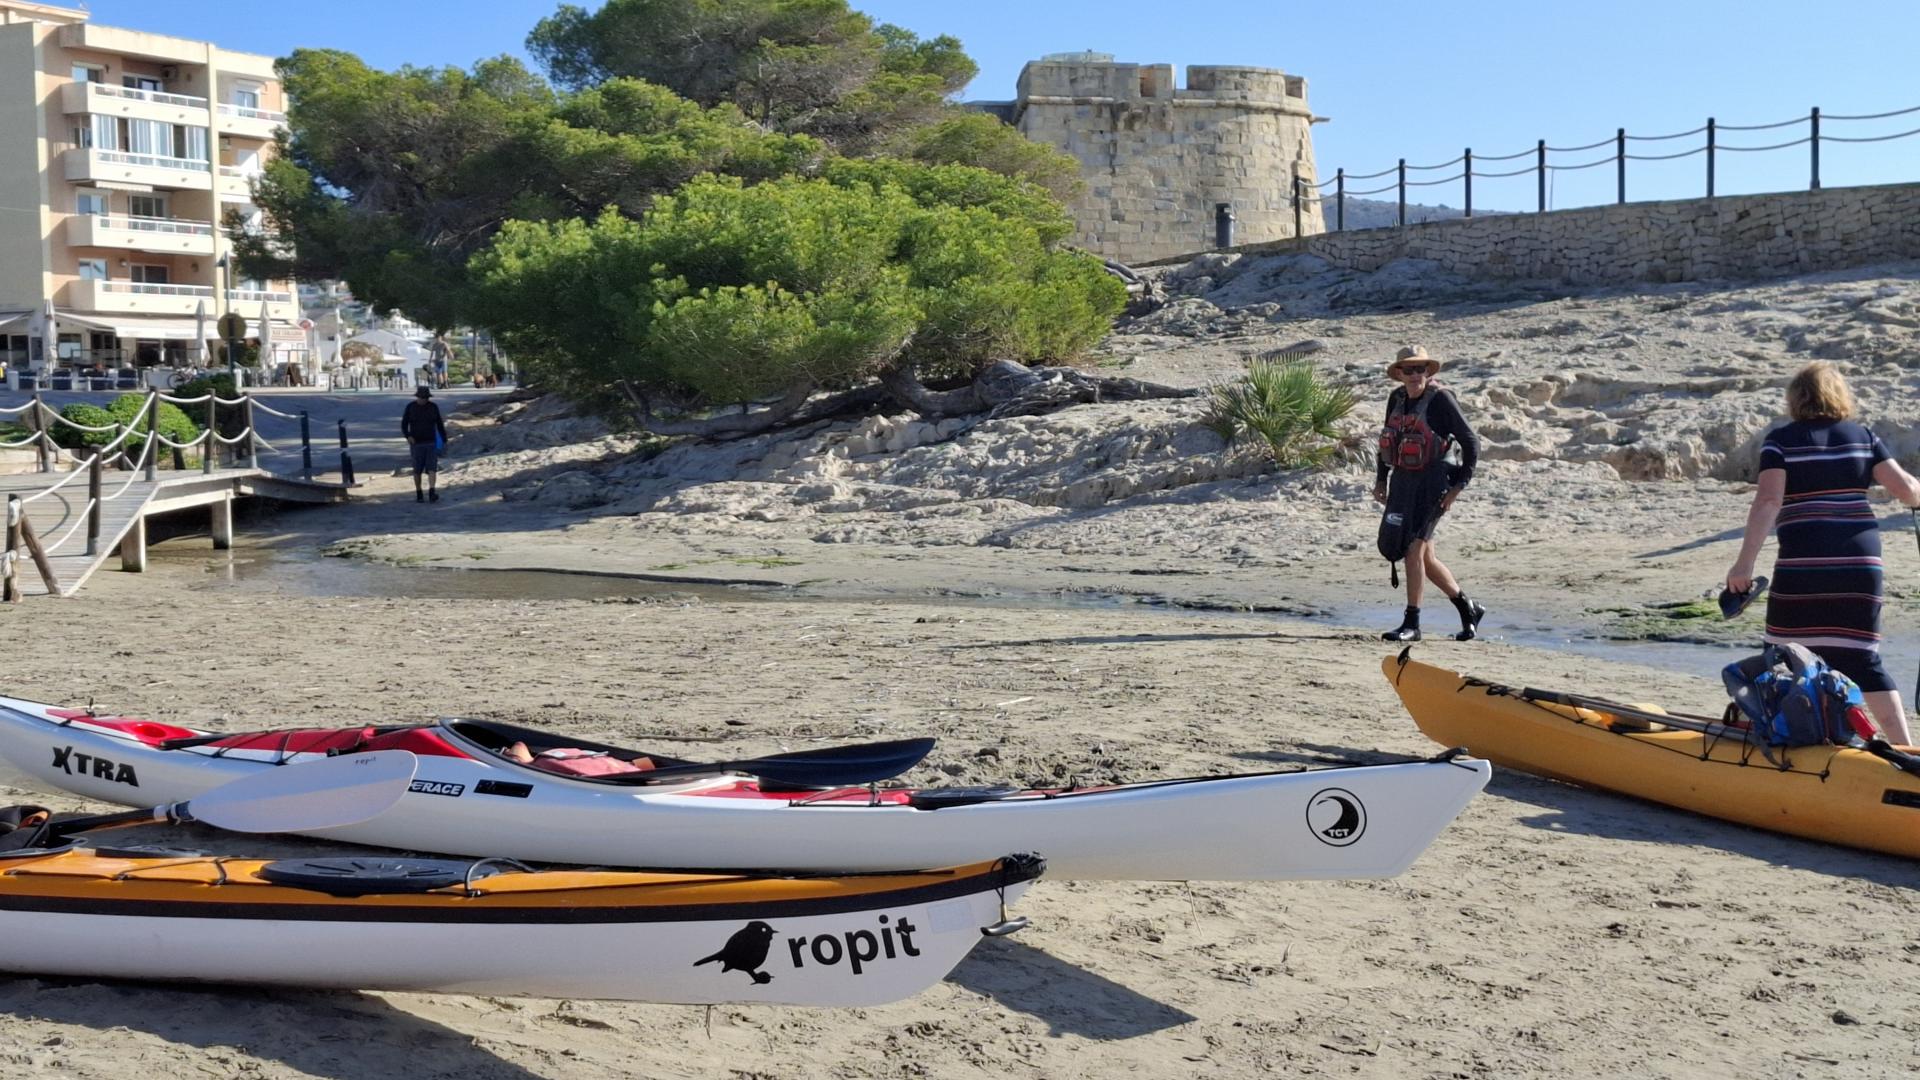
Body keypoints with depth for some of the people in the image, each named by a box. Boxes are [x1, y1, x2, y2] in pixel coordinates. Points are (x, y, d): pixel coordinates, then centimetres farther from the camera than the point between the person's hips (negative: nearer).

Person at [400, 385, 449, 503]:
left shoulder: (433, 407, 2)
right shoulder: (410, 407, -2)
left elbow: (440, 424, 9)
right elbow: (404, 424, -1)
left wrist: (444, 439, 9)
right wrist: (407, 436, -18)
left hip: (431, 443, 1)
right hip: (416, 443, -1)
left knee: (432, 468, -12)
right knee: (417, 470, 5)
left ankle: (432, 493, -21)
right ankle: (419, 494, 17)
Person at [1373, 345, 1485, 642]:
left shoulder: (1441, 399, -11)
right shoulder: (1397, 398, 8)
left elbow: (1470, 442, -8)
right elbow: (1387, 437, 22)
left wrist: (1460, 484, -11)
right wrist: (1381, 479, 17)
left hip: (1432, 481, -7)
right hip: (1403, 481, 7)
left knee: (1414, 549, -14)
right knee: (1425, 557, 12)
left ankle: (1411, 623, -7)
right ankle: (1468, 610, 29)